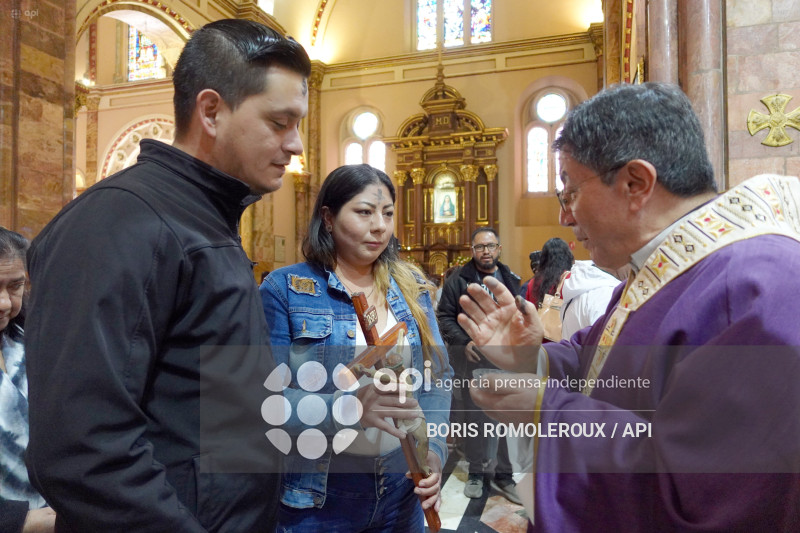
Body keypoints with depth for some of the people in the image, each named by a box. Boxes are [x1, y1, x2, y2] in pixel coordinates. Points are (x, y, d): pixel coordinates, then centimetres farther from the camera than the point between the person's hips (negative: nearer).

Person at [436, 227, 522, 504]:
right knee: (474, 417, 10)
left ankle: (503, 475, 19)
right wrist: (464, 342, -13)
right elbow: (445, 317, -1)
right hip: (471, 360, -2)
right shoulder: (458, 280, -1)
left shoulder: (511, 280, 8)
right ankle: (476, 472, 27)